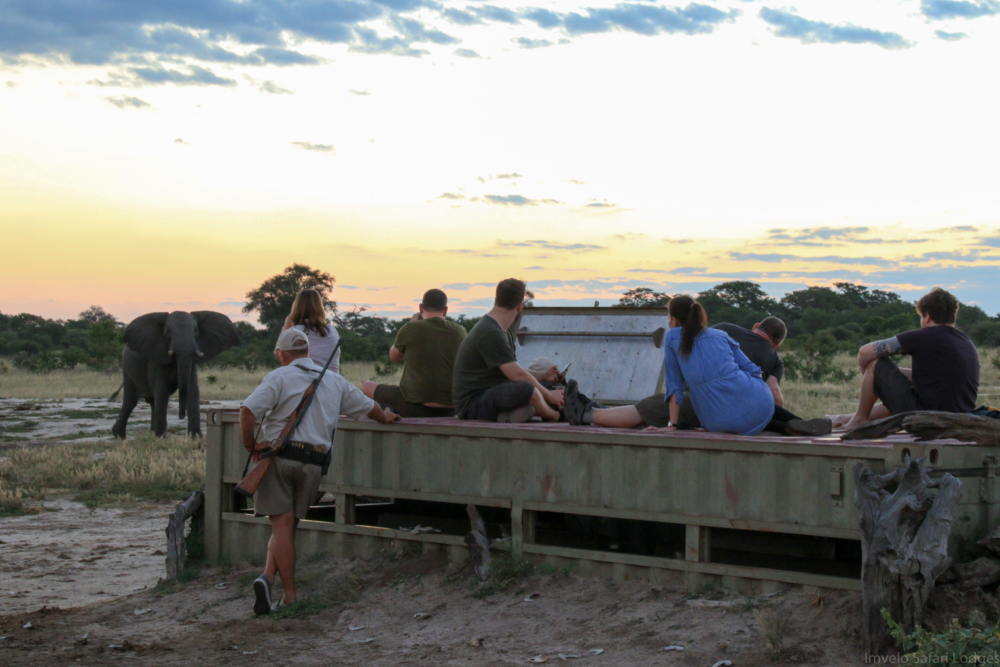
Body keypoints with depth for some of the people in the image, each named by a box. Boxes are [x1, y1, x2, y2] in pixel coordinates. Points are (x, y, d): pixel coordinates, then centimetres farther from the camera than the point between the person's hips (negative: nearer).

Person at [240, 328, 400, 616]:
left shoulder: (280, 376, 0)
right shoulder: (335, 381, 15)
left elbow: (248, 410, -14)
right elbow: (365, 405, 29)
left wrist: (250, 445, -1)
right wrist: (385, 418, 50)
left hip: (279, 455, -3)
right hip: (313, 462, 3)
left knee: (282, 525, -2)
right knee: (288, 526, 9)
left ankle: (289, 595, -9)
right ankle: (268, 577, -9)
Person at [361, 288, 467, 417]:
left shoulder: (410, 329, -10)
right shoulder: (459, 331, 0)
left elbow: (394, 356, 11)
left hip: (414, 406, -4)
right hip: (449, 411, 5)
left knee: (365, 388, 17)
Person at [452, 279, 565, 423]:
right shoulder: (490, 333, -20)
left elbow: (514, 369, 23)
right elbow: (517, 374, -21)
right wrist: (548, 395, -11)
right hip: (471, 404, -11)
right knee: (527, 390, -31)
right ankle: (556, 416, -5)